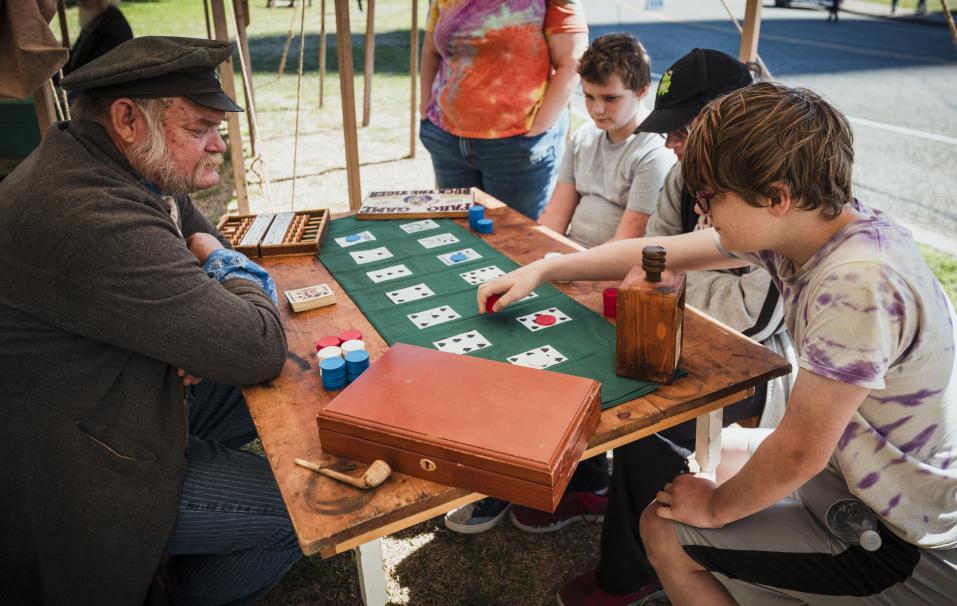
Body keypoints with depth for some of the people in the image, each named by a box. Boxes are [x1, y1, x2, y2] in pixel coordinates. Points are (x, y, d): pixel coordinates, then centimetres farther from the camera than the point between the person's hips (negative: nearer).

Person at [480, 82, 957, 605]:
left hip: (902, 542, -8)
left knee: (663, 529, -5)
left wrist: (716, 507, -10)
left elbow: (800, 450, -28)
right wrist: (541, 270, 2)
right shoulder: (807, 224, -8)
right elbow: (655, 252, 0)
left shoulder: (860, 283, -34)